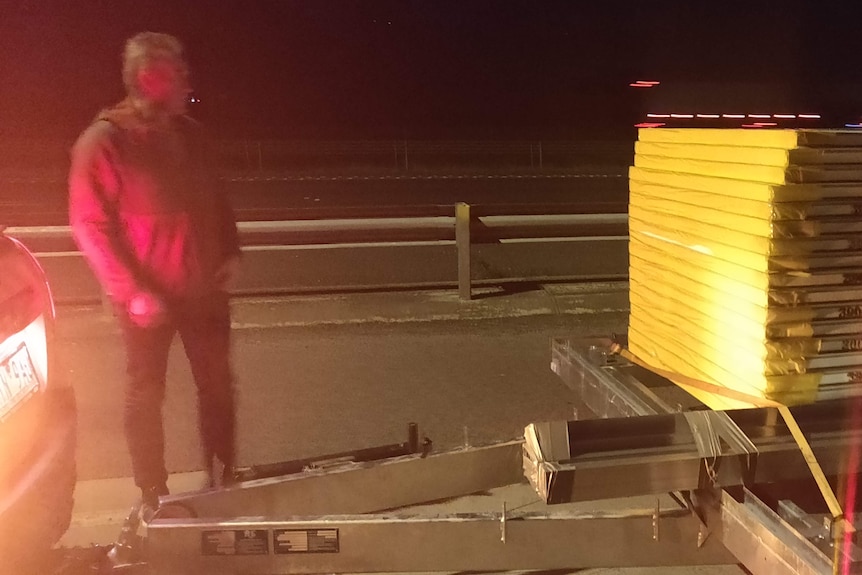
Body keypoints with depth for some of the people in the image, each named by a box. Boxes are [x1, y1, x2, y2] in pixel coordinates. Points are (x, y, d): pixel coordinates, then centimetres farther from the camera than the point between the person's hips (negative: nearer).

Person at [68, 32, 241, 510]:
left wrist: (230, 252, 2)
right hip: (148, 298, -5)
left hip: (204, 288, 6)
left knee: (217, 385, 13)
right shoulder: (103, 140, -14)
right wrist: (131, 291, -20)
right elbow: (89, 225, -15)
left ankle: (222, 481, 30)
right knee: (146, 394, 8)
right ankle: (153, 497, 24)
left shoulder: (188, 132, 4)